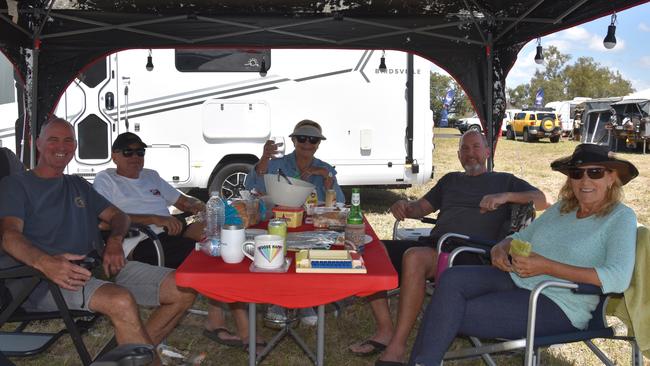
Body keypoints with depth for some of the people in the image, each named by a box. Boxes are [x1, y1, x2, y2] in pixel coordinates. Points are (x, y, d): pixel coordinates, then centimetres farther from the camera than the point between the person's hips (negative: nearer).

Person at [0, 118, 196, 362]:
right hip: (49, 278, -6)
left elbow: (118, 216, 23)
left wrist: (115, 241, -4)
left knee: (184, 290, -11)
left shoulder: (79, 185, 28)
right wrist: (45, 263, -32)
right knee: (121, 301, -38)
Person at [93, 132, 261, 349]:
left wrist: (196, 205, 5)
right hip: (144, 245, -6)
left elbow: (182, 201, 29)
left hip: (174, 234, 6)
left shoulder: (151, 176, 29)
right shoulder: (105, 180, 9)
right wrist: (155, 219, -17)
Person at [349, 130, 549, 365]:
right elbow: (422, 208, 31)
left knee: (414, 257, -37)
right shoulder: (450, 180, 32)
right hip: (433, 244, 6)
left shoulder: (504, 181, 18)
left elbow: (541, 201, 6)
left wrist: (505, 196, -13)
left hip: (468, 254, -6)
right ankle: (385, 331, -13)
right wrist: (405, 207, 6)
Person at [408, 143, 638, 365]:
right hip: (517, 280, 7)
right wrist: (500, 248, -1)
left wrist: (546, 266, -24)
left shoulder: (621, 218, -3)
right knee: (452, 278, -21)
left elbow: (618, 279, -18)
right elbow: (520, 238, 25)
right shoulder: (561, 209, 17)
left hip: (558, 305, -6)